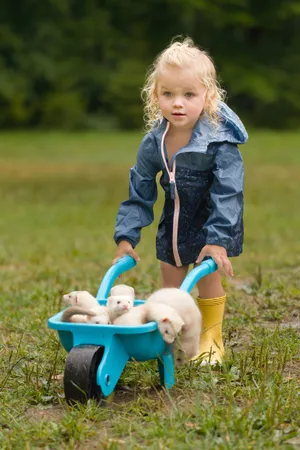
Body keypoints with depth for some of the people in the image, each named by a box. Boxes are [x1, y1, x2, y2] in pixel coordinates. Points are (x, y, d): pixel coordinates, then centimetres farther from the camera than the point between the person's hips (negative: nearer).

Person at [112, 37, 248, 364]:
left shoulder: (220, 141, -28)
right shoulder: (153, 144, -16)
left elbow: (227, 194, -25)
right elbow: (139, 193, -5)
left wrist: (218, 241, -30)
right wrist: (126, 237, -8)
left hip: (213, 219, -4)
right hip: (175, 220, 4)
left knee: (208, 274, 0)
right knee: (170, 276, 10)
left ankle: (211, 339, 20)